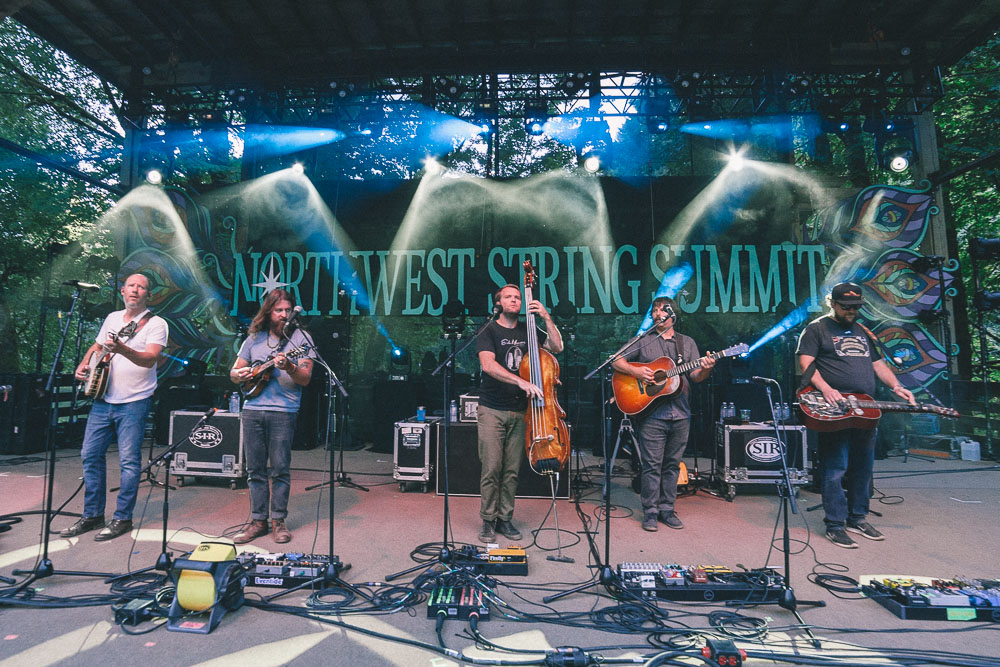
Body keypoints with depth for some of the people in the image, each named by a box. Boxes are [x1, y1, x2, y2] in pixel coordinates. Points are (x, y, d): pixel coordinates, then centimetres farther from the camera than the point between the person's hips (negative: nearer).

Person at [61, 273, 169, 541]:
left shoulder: (156, 324, -7)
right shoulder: (112, 318, 13)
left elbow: (150, 359, -21)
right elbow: (96, 347, 27)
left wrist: (123, 349, -38)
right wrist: (83, 365, 9)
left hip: (133, 402, -7)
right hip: (102, 399, 7)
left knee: (129, 460, -3)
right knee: (91, 454, 10)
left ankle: (122, 518, 7)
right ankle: (92, 515, 22)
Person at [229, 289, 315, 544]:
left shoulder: (301, 338, 0)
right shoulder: (254, 338, 12)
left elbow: (305, 379, -7)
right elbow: (233, 372, 17)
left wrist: (288, 367, -25)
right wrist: (238, 374, -6)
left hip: (283, 411, -4)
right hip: (252, 410, 4)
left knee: (280, 468, 0)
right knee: (255, 469, 9)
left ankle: (278, 520, 13)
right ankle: (258, 520, 20)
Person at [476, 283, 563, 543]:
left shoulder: (527, 331, 13)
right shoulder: (489, 331, -2)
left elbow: (557, 347, 9)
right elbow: (488, 365, -18)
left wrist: (547, 318, 0)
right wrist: (521, 382, -28)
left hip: (519, 410, 4)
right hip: (492, 410, -4)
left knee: (512, 470, 7)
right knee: (491, 468, -3)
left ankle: (505, 519, 20)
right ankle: (488, 521, 12)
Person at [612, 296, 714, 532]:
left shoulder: (687, 343, 14)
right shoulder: (642, 342, 6)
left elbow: (695, 376, 8)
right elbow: (616, 362, 3)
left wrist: (705, 369, -14)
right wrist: (635, 371, -14)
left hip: (680, 415, 3)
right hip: (652, 414, -3)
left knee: (672, 464, 10)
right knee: (652, 464, -1)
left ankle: (667, 508, 21)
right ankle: (650, 511, 10)